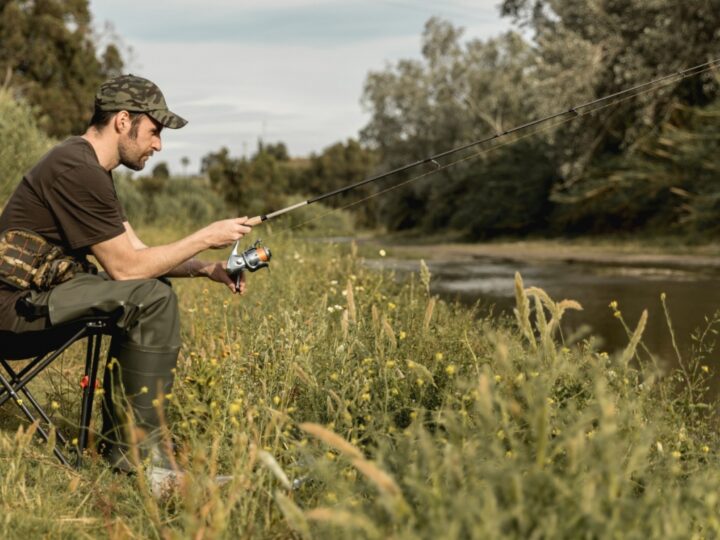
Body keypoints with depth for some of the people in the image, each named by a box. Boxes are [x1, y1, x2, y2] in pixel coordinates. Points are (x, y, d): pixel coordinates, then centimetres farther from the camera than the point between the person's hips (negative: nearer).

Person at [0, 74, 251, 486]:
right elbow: (125, 267, -19)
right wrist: (205, 238, -12)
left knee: (151, 292, 13)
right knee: (150, 297, -20)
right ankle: (140, 454, -12)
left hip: (45, 286, 11)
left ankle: (121, 441, 12)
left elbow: (136, 252, 14)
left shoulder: (91, 167, 13)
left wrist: (207, 269, 2)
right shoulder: (77, 171, -20)